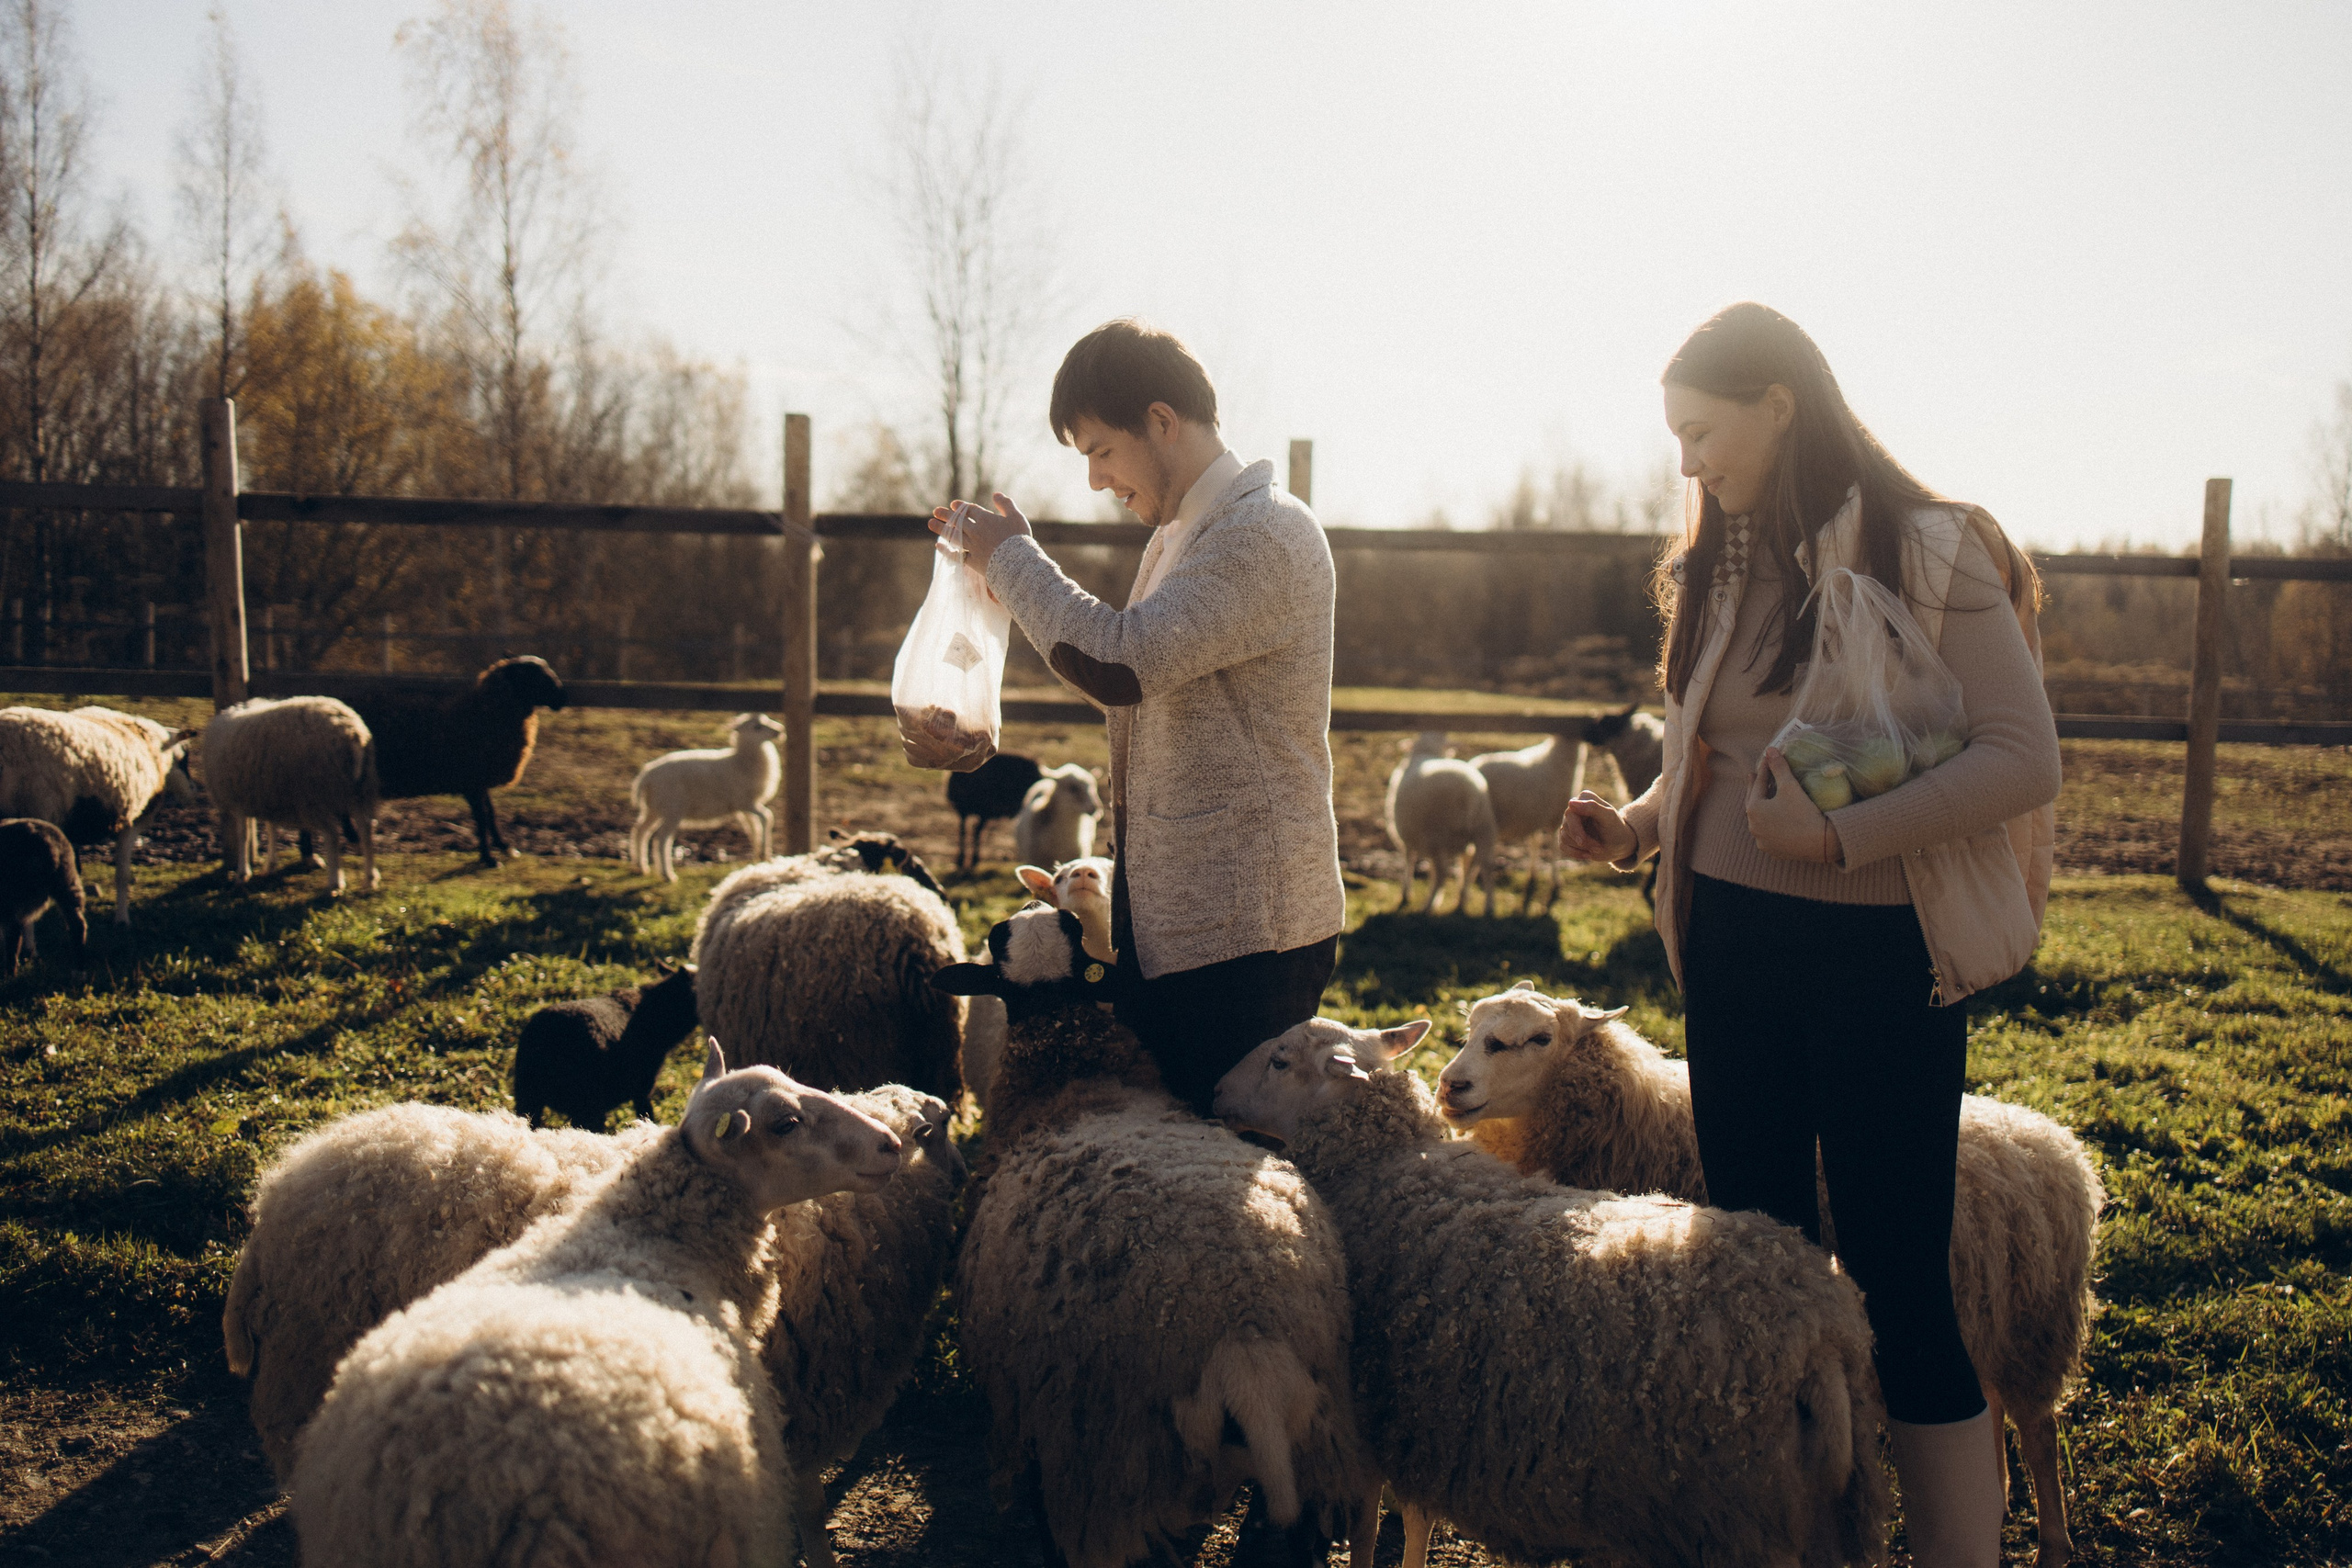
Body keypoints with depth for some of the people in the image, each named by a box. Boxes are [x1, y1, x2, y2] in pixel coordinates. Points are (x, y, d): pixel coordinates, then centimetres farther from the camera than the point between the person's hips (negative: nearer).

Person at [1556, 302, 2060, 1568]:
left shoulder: (1928, 552, -9)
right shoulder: (1719, 571, 12)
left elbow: (2024, 759, -15)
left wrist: (1839, 835, -20)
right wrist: (1635, 827, 2)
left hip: (1881, 962, -6)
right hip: (1733, 950, 7)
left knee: (1899, 1285, -1)